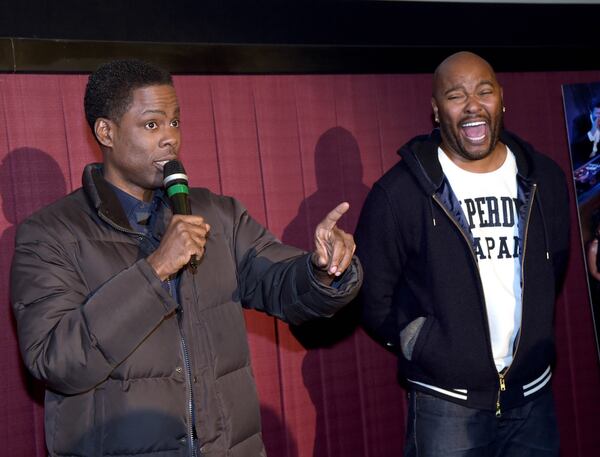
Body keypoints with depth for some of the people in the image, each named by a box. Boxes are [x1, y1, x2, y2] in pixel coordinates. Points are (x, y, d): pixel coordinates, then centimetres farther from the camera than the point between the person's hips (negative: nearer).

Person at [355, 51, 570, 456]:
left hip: (533, 396, 4)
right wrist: (422, 347, -8)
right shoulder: (399, 192, -10)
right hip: (446, 404, -4)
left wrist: (534, 341, 12)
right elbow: (372, 294, -5)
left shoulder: (545, 179, 3)